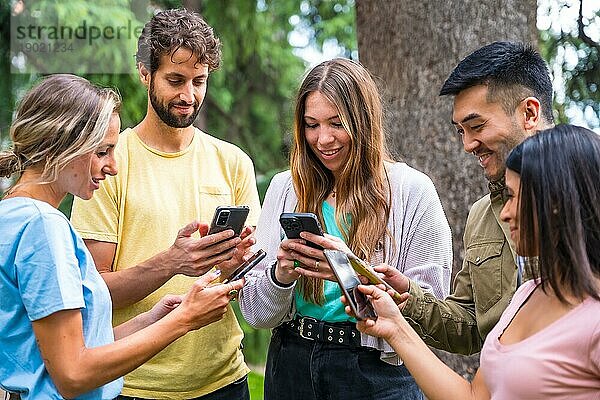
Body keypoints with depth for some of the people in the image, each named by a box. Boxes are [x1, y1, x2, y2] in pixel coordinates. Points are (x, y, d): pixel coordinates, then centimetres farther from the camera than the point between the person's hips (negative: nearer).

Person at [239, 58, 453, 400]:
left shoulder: (412, 191, -9)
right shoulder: (285, 189, 0)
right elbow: (256, 314, 1)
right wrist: (281, 273, -19)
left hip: (377, 372, -3)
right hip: (292, 367, 3)